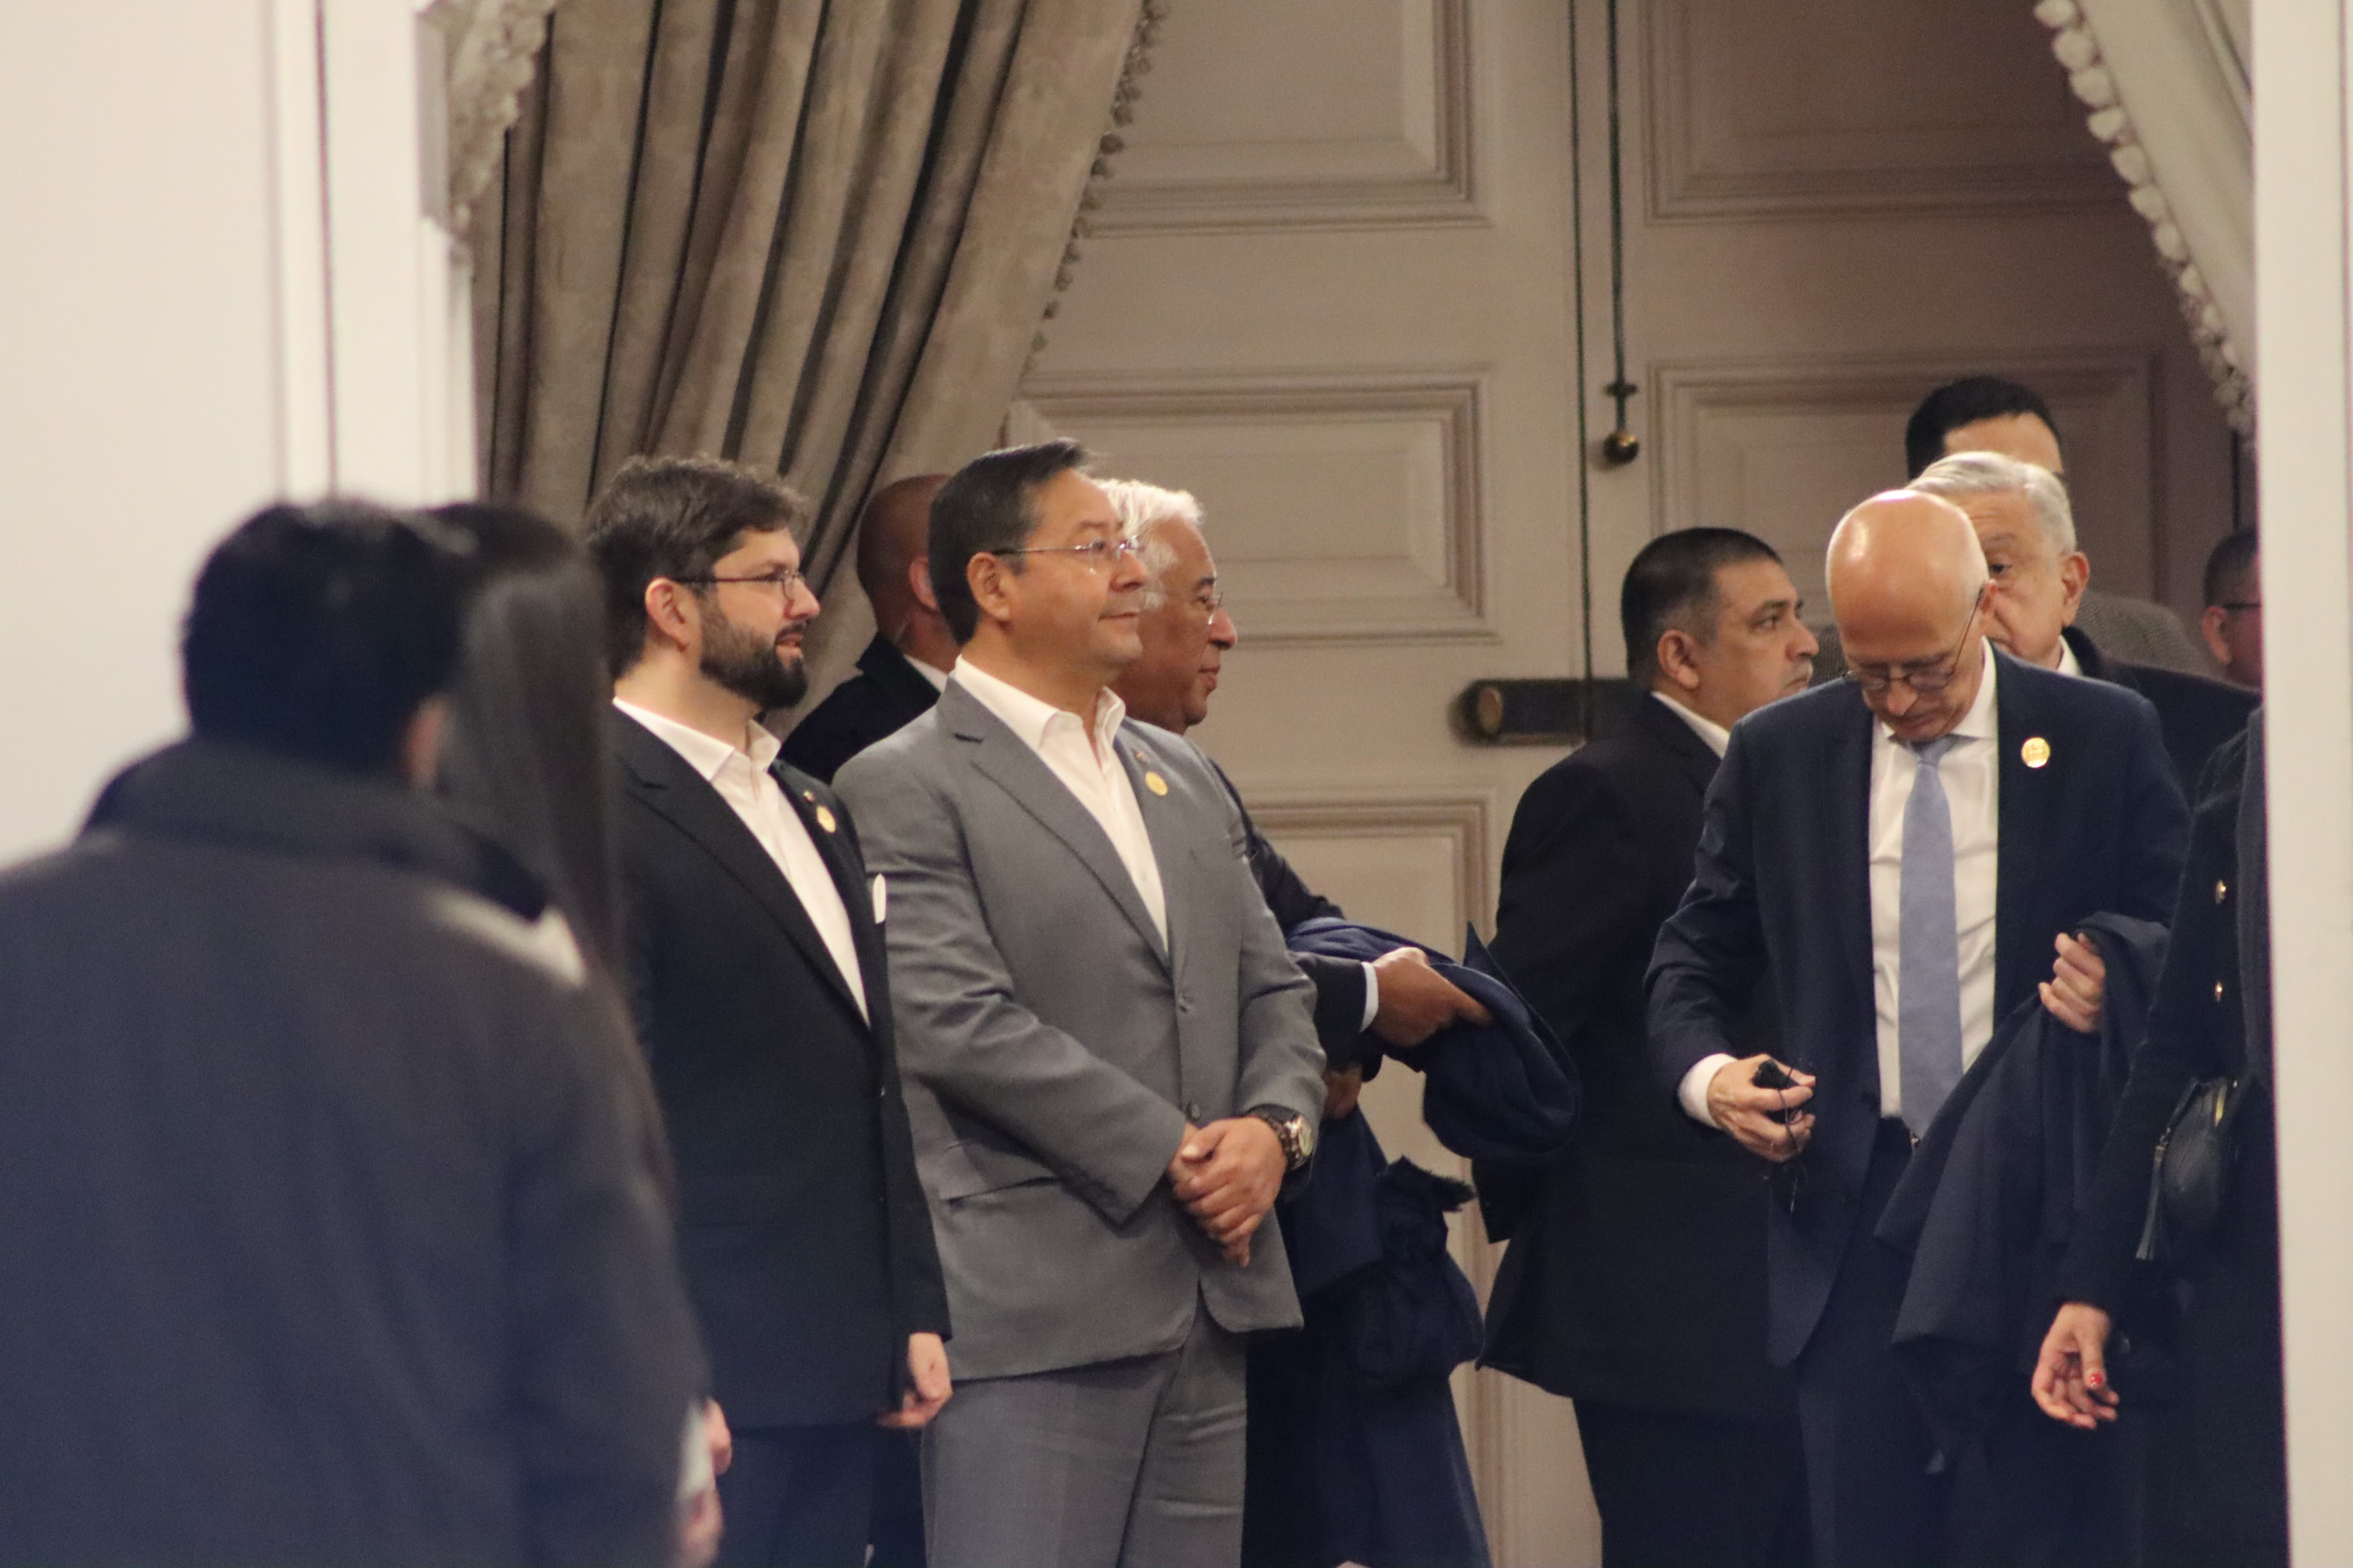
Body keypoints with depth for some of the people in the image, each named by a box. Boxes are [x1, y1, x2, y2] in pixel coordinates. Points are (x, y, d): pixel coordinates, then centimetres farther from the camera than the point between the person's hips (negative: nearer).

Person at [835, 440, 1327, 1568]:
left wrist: (1274, 1126, -3)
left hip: (1207, 1303, 7)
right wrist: (1170, 1154, -15)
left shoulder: (1182, 780, 20)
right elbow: (958, 1022, -15)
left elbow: (1272, 991, 20)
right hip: (1030, 1308, -7)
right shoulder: (903, 787, -5)